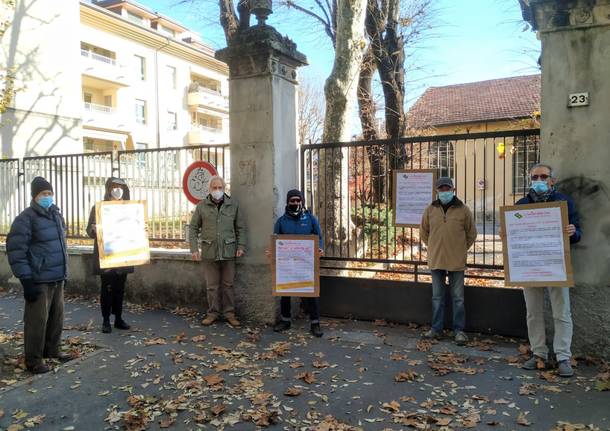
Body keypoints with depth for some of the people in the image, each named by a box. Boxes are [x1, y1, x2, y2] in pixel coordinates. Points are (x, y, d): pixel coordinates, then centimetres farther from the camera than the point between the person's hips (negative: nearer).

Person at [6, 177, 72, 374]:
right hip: (39, 280, -7)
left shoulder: (56, 215, 13)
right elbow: (16, 250, -14)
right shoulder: (26, 218, -11)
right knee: (37, 320, -1)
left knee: (56, 317, 14)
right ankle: (33, 359, 11)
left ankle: (51, 349, 30)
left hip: (58, 278, 7)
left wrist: (64, 271, 20)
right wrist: (26, 279, -18)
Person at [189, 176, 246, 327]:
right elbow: (193, 228, 5)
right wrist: (194, 248, -3)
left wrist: (241, 246, -2)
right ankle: (213, 313, 19)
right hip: (209, 252, 0)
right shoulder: (202, 206, 2)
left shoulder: (233, 205, 4)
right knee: (212, 285, 7)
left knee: (228, 285, 8)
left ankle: (229, 313, 18)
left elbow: (240, 228, 7)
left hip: (228, 252, 0)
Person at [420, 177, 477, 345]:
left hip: (456, 261, -2)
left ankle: (459, 330, 16)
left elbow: (471, 233, 8)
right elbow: (423, 232, 15)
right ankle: (436, 328, 21)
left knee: (458, 297, 6)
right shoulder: (430, 209, 3)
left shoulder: (463, 209, -2)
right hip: (436, 260, 2)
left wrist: (462, 248, 7)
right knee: (437, 297, 11)